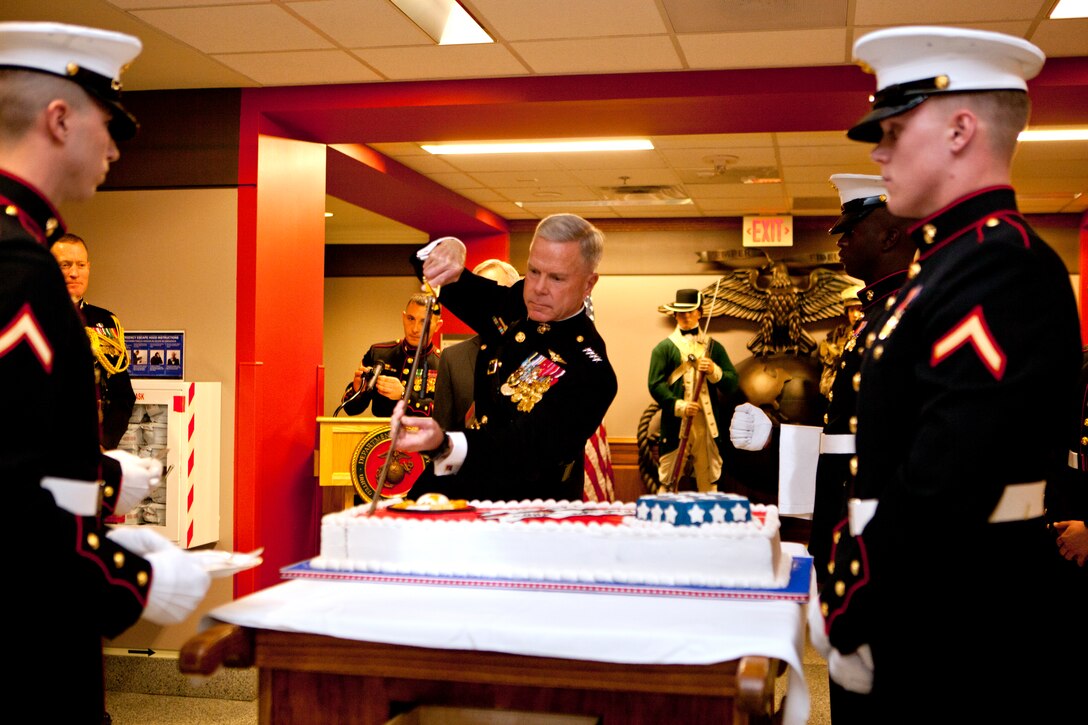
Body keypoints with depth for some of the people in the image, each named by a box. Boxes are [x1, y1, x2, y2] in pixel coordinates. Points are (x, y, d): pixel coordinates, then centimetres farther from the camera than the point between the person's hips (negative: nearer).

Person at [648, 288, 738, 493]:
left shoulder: (713, 347, 12)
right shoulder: (664, 348, 4)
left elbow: (732, 384, 9)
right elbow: (655, 384, -5)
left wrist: (714, 371, -11)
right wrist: (679, 406, -18)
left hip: (707, 423, 3)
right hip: (675, 424, -2)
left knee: (709, 480, 8)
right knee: (669, 479, -1)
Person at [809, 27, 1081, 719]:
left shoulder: (1002, 266, -20)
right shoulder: (957, 255, 13)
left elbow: (942, 491, -26)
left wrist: (850, 620, -17)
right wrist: (850, 597, 13)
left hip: (964, 646, -9)